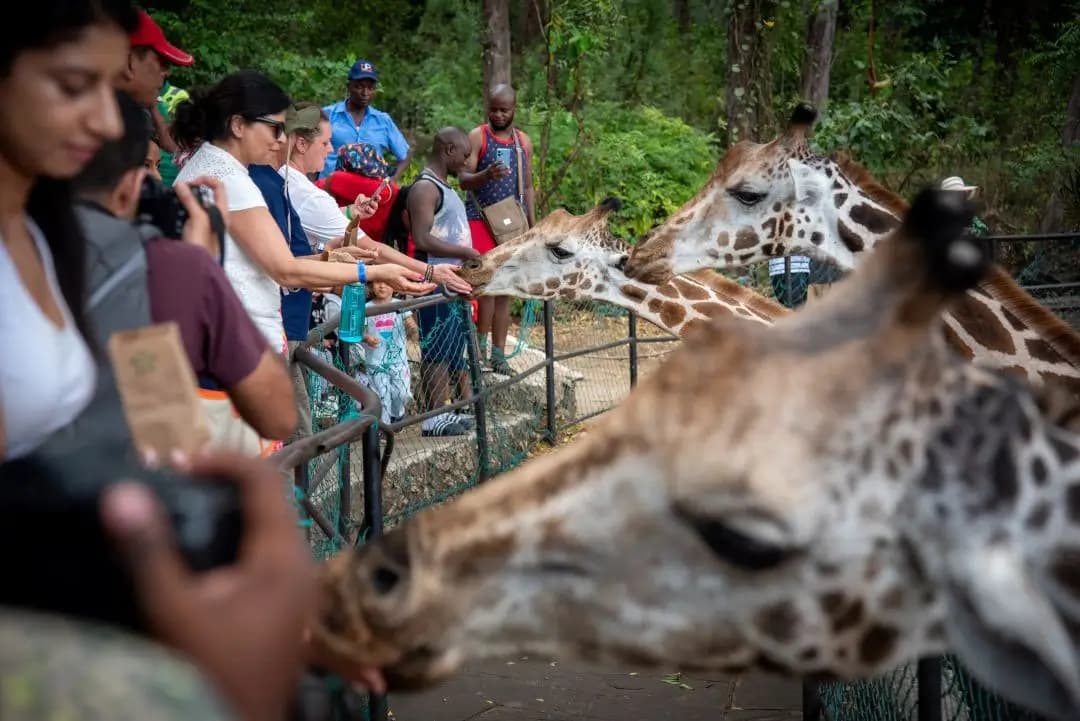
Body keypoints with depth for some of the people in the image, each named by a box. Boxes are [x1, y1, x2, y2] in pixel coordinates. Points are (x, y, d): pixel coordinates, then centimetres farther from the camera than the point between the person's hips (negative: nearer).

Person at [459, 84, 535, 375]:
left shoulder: (523, 141, 13)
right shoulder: (477, 137, -1)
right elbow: (464, 179, -8)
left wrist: (533, 228, 12)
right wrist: (486, 175, -29)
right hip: (481, 219, -4)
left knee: (505, 290, 5)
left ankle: (498, 355, 9)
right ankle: (480, 341, -4)